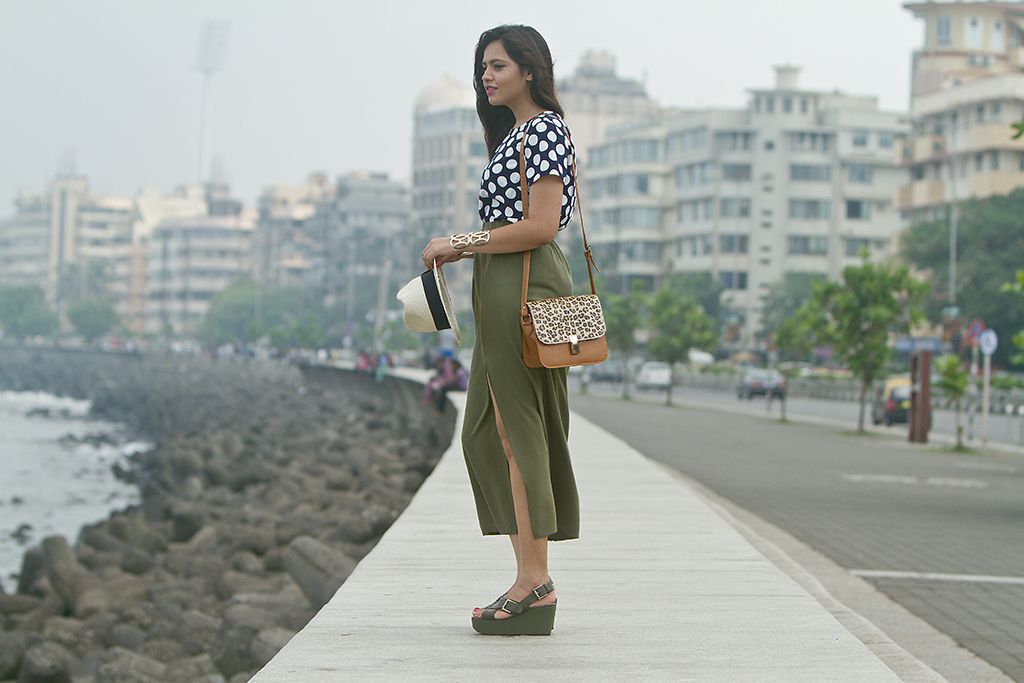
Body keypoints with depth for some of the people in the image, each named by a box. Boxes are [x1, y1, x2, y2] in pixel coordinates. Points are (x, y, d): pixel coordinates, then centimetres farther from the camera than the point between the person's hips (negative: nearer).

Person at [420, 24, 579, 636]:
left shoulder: (544, 128, -9)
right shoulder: (515, 131, 22)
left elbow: (542, 225, -18)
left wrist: (461, 243, -13)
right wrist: (461, 249, 12)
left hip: (525, 287, -11)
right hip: (504, 289, 11)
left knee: (519, 431, -9)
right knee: (489, 431, 9)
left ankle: (536, 584, -6)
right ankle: (531, 580, 12)